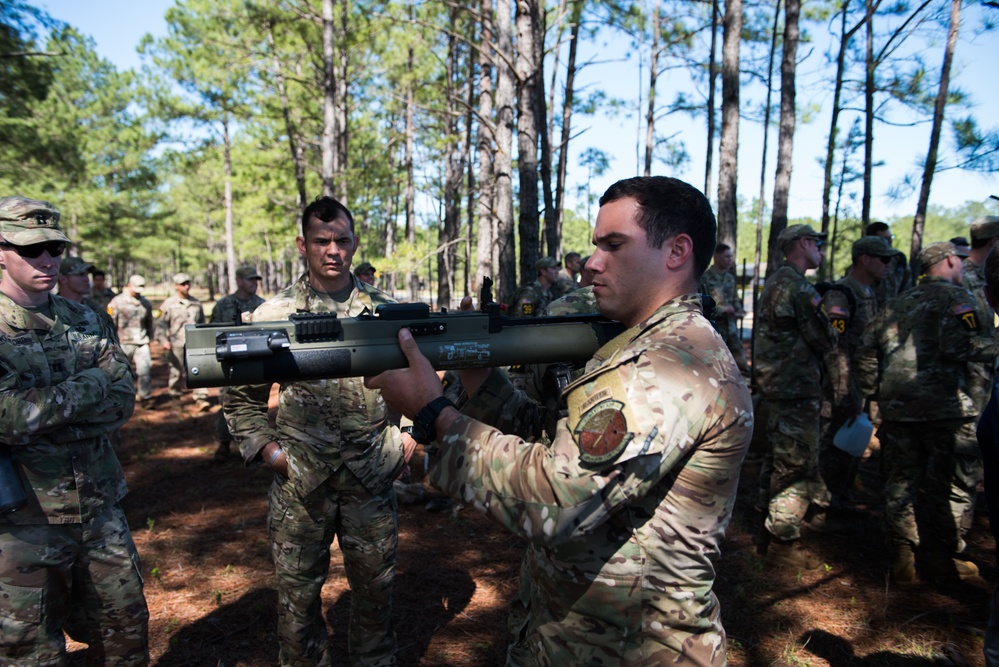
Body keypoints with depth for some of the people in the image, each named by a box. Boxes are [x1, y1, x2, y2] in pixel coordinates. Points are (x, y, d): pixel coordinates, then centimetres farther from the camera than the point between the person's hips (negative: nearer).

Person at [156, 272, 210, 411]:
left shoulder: (196, 303, 12)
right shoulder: (168, 303, 1)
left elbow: (202, 322, 22)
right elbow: (161, 324, 1)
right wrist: (163, 340, -12)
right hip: (177, 344, -2)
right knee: (177, 371, 8)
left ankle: (201, 398, -10)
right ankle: (174, 397, 25)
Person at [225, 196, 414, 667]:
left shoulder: (384, 310, 2)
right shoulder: (274, 314, -1)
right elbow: (242, 397, 6)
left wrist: (408, 436, 4)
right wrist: (266, 448, -3)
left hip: (372, 478, 1)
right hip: (300, 481, -1)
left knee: (375, 586, 15)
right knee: (298, 591, 13)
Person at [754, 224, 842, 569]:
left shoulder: (776, 281, 14)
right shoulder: (798, 286, -18)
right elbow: (825, 340, -17)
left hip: (778, 383, 11)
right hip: (797, 388, -11)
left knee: (779, 458, 20)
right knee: (798, 465, -2)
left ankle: (771, 530, 33)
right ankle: (783, 544, 7)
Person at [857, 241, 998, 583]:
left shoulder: (896, 303, 15)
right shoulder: (955, 296, -3)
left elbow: (867, 350, 13)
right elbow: (958, 345, -19)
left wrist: (872, 392, 20)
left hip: (896, 409, 5)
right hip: (943, 406, -5)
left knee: (901, 481, 10)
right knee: (939, 484, 5)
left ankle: (902, 558, 16)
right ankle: (939, 559, 15)